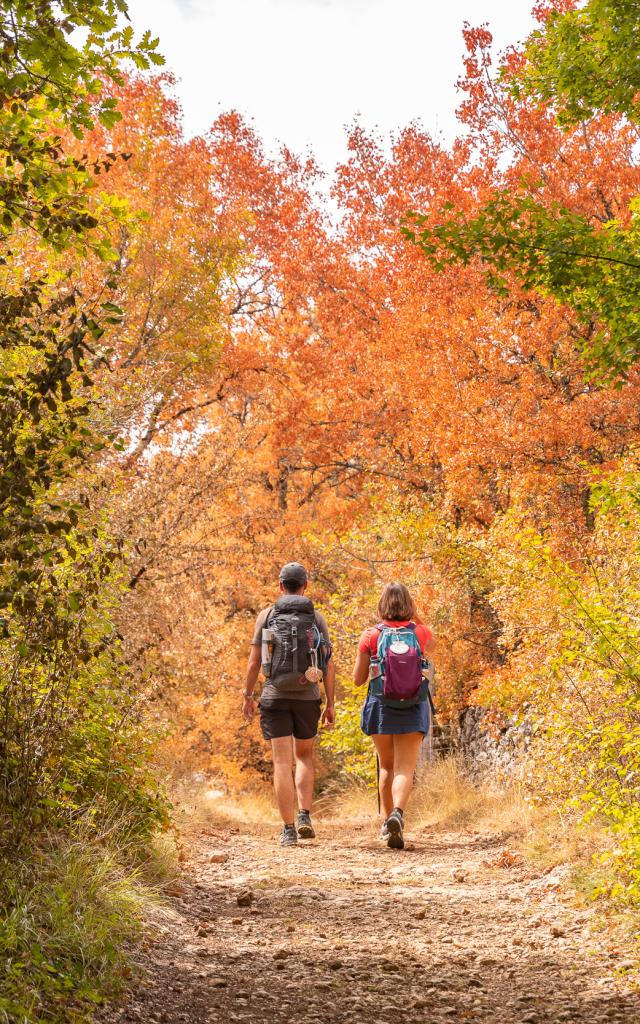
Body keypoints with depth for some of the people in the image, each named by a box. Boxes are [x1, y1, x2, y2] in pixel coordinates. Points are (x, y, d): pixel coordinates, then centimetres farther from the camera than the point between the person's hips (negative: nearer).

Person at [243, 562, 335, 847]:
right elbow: (329, 665, 0)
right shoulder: (317, 618, 3)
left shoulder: (266, 615, 1)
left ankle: (289, 830, -4)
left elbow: (254, 661, -2)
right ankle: (305, 818, 6)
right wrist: (331, 704, 5)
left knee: (282, 762, 0)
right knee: (304, 756, 20)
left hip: (275, 695, -1)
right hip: (308, 696, 1)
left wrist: (247, 696, 8)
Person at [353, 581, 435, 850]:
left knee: (387, 766, 20)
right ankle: (398, 814, -29)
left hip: (381, 709, 0)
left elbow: (358, 679, 1)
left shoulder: (371, 636, -5)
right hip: (414, 710, 0)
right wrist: (412, 620, 21)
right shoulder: (420, 633, -1)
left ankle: (388, 820, 24)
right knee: (405, 769, -5)